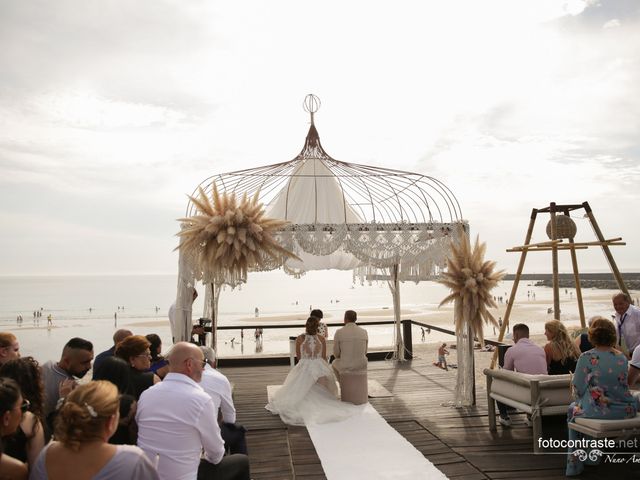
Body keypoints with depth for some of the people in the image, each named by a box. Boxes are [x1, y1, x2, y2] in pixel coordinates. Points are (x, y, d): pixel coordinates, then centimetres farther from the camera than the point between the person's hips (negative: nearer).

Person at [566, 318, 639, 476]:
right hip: (625, 411, 5)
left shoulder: (587, 357, -13)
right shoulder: (622, 357, 2)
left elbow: (578, 388, -8)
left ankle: (574, 463, 29)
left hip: (597, 411, -5)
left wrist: (579, 402, 13)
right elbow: (621, 384, 15)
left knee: (573, 409, 25)